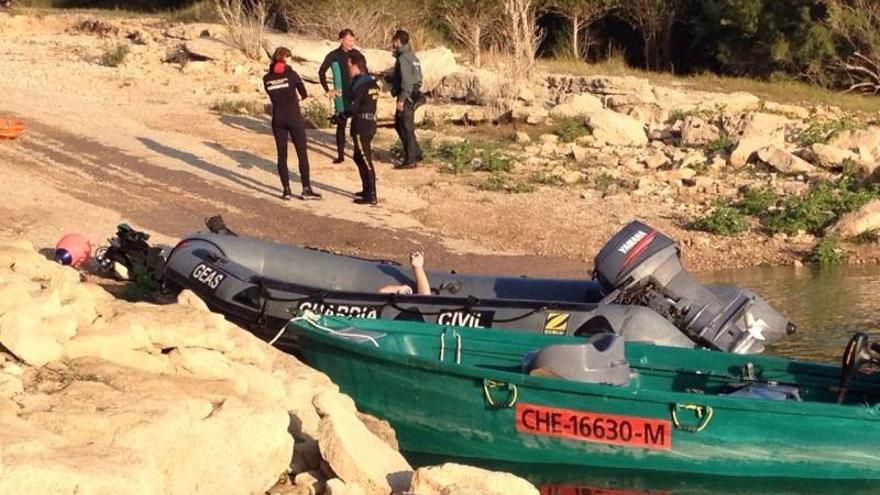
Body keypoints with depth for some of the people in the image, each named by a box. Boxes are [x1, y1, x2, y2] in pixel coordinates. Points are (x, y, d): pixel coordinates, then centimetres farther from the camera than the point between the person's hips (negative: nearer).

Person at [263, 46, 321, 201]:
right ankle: (306, 189, 2)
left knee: (282, 155, 8)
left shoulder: (267, 79, 2)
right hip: (294, 118, -4)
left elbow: (272, 96, 11)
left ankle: (286, 190, 7)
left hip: (277, 120, 4)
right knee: (302, 153, 3)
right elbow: (304, 94, 4)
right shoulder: (291, 75, -7)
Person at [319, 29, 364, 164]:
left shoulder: (356, 54, 0)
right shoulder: (333, 56, -6)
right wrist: (327, 90, -1)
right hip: (341, 96, -2)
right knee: (341, 125, 4)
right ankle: (340, 154, 10)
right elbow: (321, 72, 3)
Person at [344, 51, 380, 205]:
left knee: (365, 160, -4)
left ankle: (371, 196, -2)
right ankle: (367, 190, 28)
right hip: (371, 122, 9)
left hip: (361, 125, -9)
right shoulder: (371, 82, 11)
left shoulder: (359, 84, -16)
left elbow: (353, 108, -18)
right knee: (359, 157, 21)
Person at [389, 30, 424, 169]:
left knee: (406, 128, -3)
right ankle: (416, 153, 24)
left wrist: (401, 99, -22)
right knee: (399, 125, 19)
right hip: (412, 95, 10)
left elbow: (406, 80, -23)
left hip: (406, 97, -10)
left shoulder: (403, 58, -16)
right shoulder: (411, 56, 14)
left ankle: (410, 160, 2)